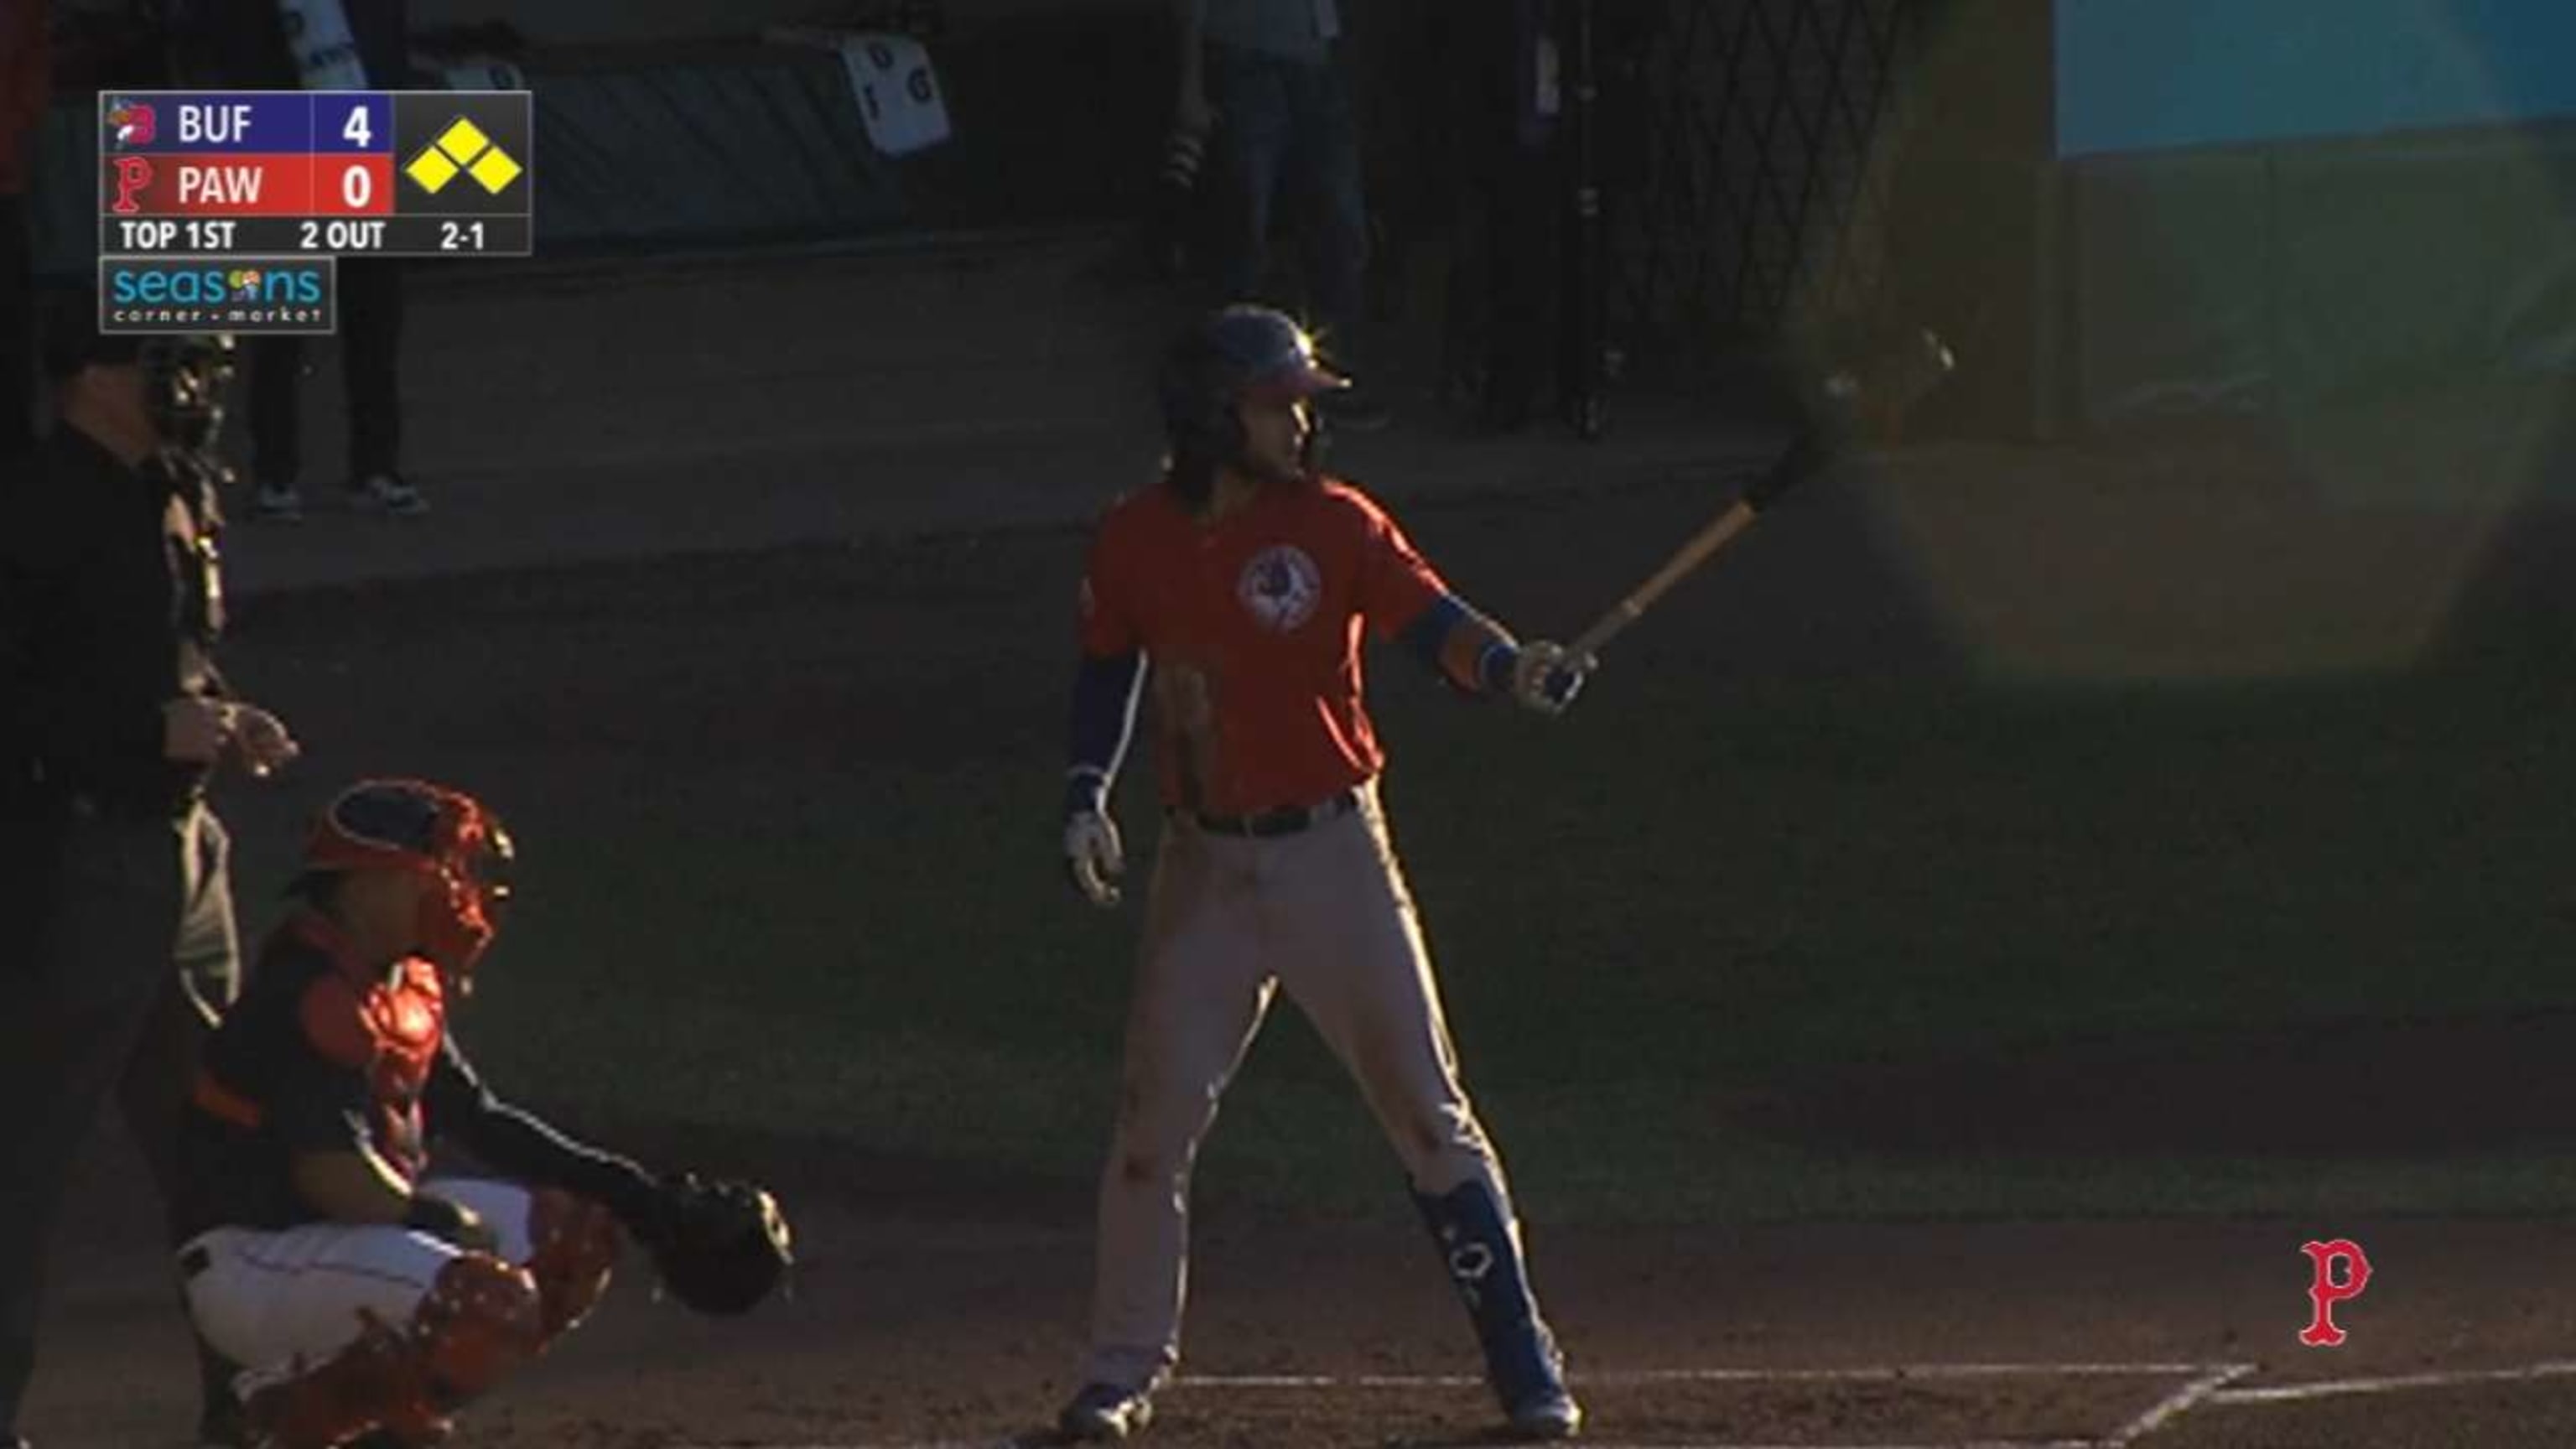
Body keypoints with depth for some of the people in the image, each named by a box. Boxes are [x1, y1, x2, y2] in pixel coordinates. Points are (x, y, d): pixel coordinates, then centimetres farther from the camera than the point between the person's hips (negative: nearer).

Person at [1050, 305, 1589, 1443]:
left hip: (1330, 854, -2)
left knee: (1428, 1112, -1)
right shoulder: (1137, 540, 0)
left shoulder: (1333, 526, -7)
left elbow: (1426, 615, -21)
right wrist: (1087, 797, 1)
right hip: (1205, 868, 2)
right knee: (1154, 1119, 1)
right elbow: (1110, 669, 14)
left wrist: (1510, 669, -41)